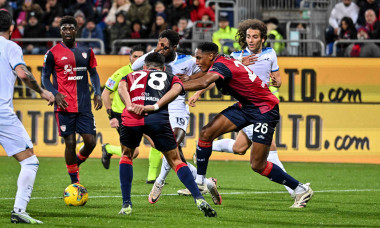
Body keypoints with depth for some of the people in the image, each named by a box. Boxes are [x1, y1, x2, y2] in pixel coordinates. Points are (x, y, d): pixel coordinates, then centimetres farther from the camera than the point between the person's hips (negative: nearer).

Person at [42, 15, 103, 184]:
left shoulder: (86, 52, 10)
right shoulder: (53, 53, -1)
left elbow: (93, 73, 19)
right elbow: (45, 78, 3)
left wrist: (97, 93, 4)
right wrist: (55, 94, -14)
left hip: (84, 106, 3)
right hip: (64, 106, -3)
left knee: (90, 141, -2)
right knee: (70, 143, -3)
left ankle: (76, 163, 29)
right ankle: (75, 182, 7)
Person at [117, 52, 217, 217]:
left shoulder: (132, 75, 34)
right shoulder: (171, 78, 31)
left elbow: (121, 87, 12)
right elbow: (176, 90, 7)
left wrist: (130, 106, -4)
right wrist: (154, 107, -3)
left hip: (131, 118, 1)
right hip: (158, 119, -1)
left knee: (126, 155, 27)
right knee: (176, 160, 10)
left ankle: (126, 205, 19)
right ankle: (199, 200, -7)